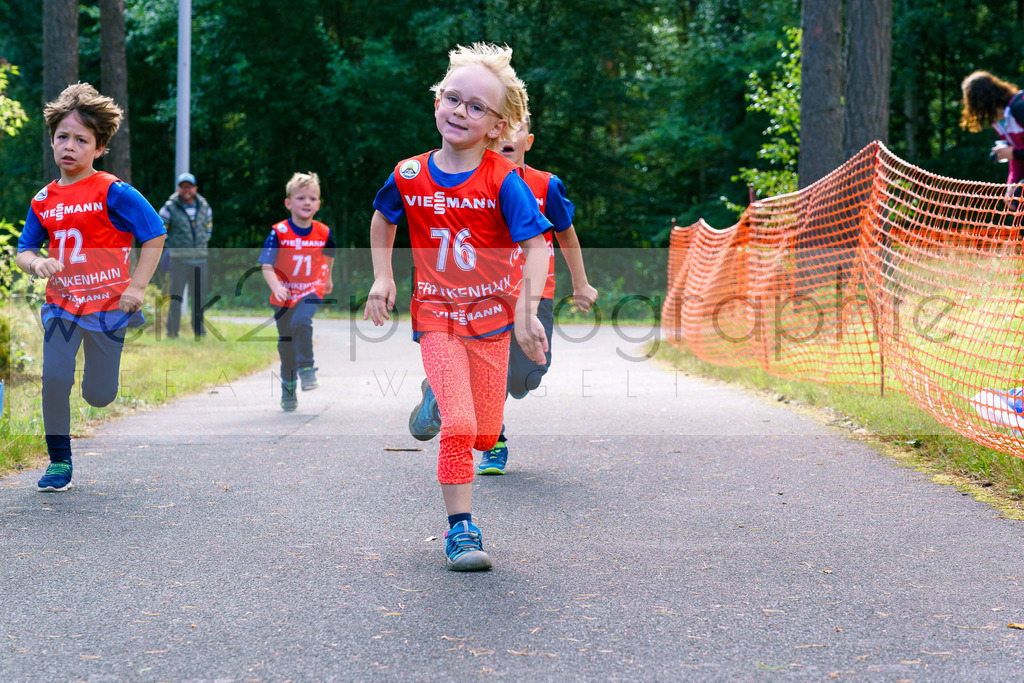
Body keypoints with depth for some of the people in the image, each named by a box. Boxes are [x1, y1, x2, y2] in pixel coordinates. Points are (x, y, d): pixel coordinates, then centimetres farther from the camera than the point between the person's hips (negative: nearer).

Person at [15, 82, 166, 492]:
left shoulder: (113, 192, -11)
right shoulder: (44, 200, 5)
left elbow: (155, 234, -10)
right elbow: (23, 251, 11)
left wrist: (137, 287, -13)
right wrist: (36, 263, -13)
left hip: (107, 302, -3)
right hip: (61, 302, 3)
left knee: (98, 397, 4)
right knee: (54, 378, -15)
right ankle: (59, 461, 3)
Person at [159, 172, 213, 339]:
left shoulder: (204, 207, 8)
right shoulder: (170, 208, -4)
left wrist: (203, 243, 12)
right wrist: (169, 247, 2)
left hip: (200, 259, 4)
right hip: (178, 260, -4)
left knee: (199, 296, 8)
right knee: (175, 296, -2)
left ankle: (199, 330, 19)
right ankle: (172, 332, 4)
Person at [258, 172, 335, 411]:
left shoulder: (323, 232, -6)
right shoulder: (279, 232, -14)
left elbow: (329, 255, 17)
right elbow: (266, 265, -17)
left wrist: (327, 277, 29)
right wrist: (275, 286, -34)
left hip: (311, 291, 0)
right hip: (284, 295, 0)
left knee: (301, 322, -29)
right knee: (285, 341, 9)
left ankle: (307, 369, -14)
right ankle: (288, 388, 25)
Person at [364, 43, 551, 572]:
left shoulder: (503, 180, -14)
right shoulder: (409, 176, -6)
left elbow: (536, 245, -17)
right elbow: (383, 220, 15)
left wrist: (527, 314, -27)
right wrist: (383, 277, 5)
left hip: (491, 313, 1)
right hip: (436, 314, 0)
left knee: (484, 434, 7)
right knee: (458, 425, -16)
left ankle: (443, 397, 43)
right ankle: (460, 529, -6)